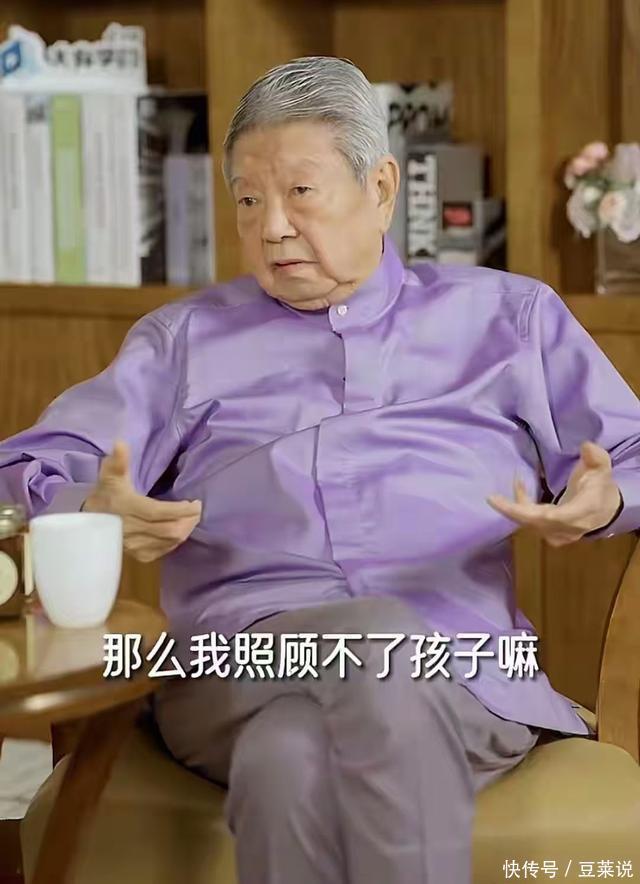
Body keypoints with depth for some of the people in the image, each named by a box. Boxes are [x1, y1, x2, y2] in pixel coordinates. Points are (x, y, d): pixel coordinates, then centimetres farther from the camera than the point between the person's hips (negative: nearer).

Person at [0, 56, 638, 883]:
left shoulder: (507, 314, 24)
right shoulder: (183, 338, 26)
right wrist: (96, 512, -10)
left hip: (461, 665, -1)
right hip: (242, 660, 1)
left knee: (293, 753, -38)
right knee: (289, 758, -38)